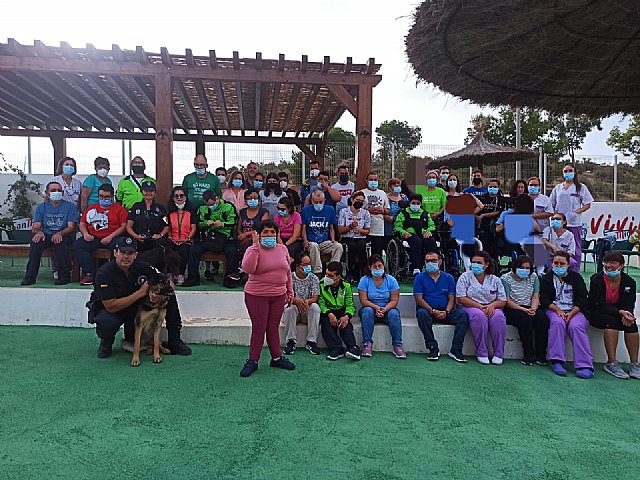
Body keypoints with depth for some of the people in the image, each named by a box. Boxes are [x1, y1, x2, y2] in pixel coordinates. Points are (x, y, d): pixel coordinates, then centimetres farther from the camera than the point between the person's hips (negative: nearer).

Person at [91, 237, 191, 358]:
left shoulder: (142, 267, -14)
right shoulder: (104, 273, -26)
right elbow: (111, 307, -31)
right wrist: (140, 293, -33)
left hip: (136, 306, 4)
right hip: (107, 309, -4)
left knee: (170, 296, -14)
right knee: (106, 323, -40)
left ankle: (174, 341, -4)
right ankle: (106, 341, 0)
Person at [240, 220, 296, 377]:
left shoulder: (283, 249, 6)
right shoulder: (253, 250, -10)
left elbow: (288, 271, 15)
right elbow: (248, 269, -29)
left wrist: (290, 290, 16)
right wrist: (255, 246, -28)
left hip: (279, 295, 4)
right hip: (257, 295, -4)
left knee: (274, 327, 13)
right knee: (258, 328, 2)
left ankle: (277, 358, 26)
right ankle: (253, 361, 15)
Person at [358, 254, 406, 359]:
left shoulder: (391, 280, -2)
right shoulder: (364, 280, -4)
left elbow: (394, 300, -7)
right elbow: (363, 301, -10)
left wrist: (385, 309, -26)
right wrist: (376, 307, -28)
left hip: (387, 310, 0)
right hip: (371, 308, 0)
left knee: (394, 313, -31)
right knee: (367, 311, -33)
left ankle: (397, 345, -25)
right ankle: (367, 344, -29)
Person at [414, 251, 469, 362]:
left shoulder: (448, 278, 12)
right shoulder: (420, 278, 4)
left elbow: (451, 298, 6)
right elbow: (419, 299, -5)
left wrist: (446, 312, -14)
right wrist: (432, 311, -19)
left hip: (445, 312, 2)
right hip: (428, 310, -2)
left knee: (463, 314, -25)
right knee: (421, 313, -36)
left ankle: (456, 349, -23)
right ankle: (433, 348, -29)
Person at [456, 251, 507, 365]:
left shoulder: (495, 280, 11)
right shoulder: (465, 277, 4)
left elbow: (503, 301, 6)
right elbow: (461, 299, -6)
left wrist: (492, 305, -17)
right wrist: (480, 306, -17)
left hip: (491, 308, 2)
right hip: (471, 307, -2)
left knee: (498, 317, -32)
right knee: (479, 316, -36)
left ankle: (498, 354, -21)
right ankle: (481, 353, -26)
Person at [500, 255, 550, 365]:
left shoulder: (533, 277, 11)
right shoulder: (505, 278, -4)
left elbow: (535, 297, 5)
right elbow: (507, 301, -11)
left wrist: (533, 309, -17)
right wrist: (524, 310, -22)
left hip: (529, 308, 5)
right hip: (511, 310, -4)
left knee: (543, 318, -25)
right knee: (525, 318, -33)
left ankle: (540, 355, -19)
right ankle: (528, 354, -23)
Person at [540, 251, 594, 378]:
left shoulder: (576, 277, 13)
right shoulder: (546, 278, 13)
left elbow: (582, 299, 3)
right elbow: (544, 299, 3)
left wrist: (571, 314, -14)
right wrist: (557, 310, -15)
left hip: (575, 311, 0)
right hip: (554, 310, 0)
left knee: (576, 326, -31)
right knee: (557, 322, -33)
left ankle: (584, 365, -34)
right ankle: (557, 362, -35)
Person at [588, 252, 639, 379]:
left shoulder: (629, 282, -4)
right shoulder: (596, 280, -14)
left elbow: (629, 305, -9)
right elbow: (601, 306, -19)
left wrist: (626, 315, -33)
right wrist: (620, 312, -35)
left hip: (619, 313, 4)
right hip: (597, 314, -3)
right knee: (612, 321, -33)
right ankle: (611, 363, -30)